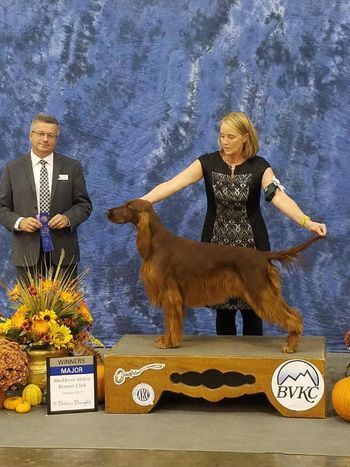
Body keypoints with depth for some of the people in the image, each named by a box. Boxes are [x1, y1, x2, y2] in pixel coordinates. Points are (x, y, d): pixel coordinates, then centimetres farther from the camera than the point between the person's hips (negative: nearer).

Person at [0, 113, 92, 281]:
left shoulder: (72, 167, 6)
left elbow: (84, 204, 7)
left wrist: (68, 218, -13)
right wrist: (19, 222, -13)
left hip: (63, 253, 0)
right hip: (28, 253, 0)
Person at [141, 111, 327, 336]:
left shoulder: (259, 167, -8)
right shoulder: (208, 163, -5)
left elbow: (279, 197, -22)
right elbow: (172, 185, -14)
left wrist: (308, 222, -39)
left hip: (250, 245, -1)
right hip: (218, 244, 1)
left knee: (251, 305, 5)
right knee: (223, 305, 7)